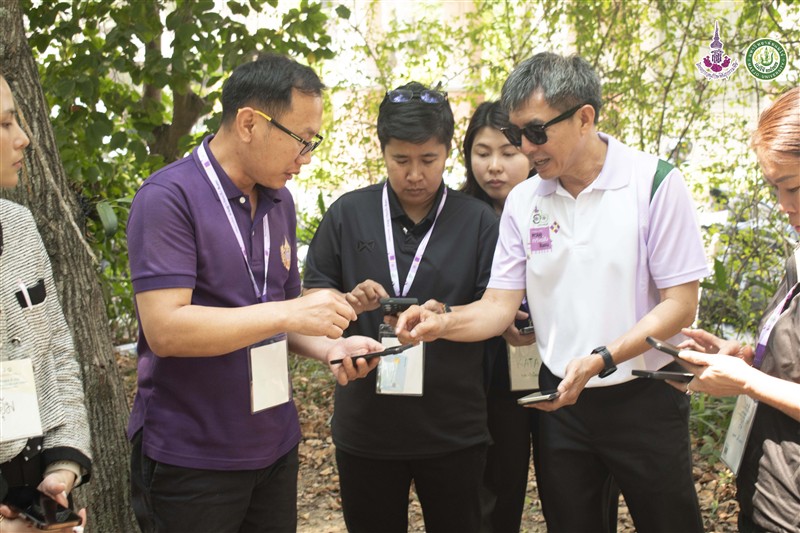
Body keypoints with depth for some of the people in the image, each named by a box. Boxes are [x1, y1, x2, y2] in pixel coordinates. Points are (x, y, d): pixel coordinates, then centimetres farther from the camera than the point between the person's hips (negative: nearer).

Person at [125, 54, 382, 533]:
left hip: (275, 447, 7)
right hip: (191, 458, -7)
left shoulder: (279, 201, 9)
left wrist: (331, 347, -3)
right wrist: (289, 313, -24)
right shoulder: (170, 198, -14)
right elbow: (165, 328, -24)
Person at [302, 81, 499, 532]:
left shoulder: (479, 221, 0)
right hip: (365, 424, 1)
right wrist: (350, 302, -16)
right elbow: (313, 297, 7)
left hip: (453, 427, -1)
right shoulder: (348, 213, 3)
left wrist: (446, 315, -22)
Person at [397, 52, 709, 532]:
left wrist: (600, 360, -23)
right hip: (560, 399, 4)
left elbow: (680, 304, -12)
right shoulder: (524, 201, 1)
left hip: (644, 397, -4)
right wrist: (441, 324, -21)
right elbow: (500, 305, -1)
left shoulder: (655, 183, -12)